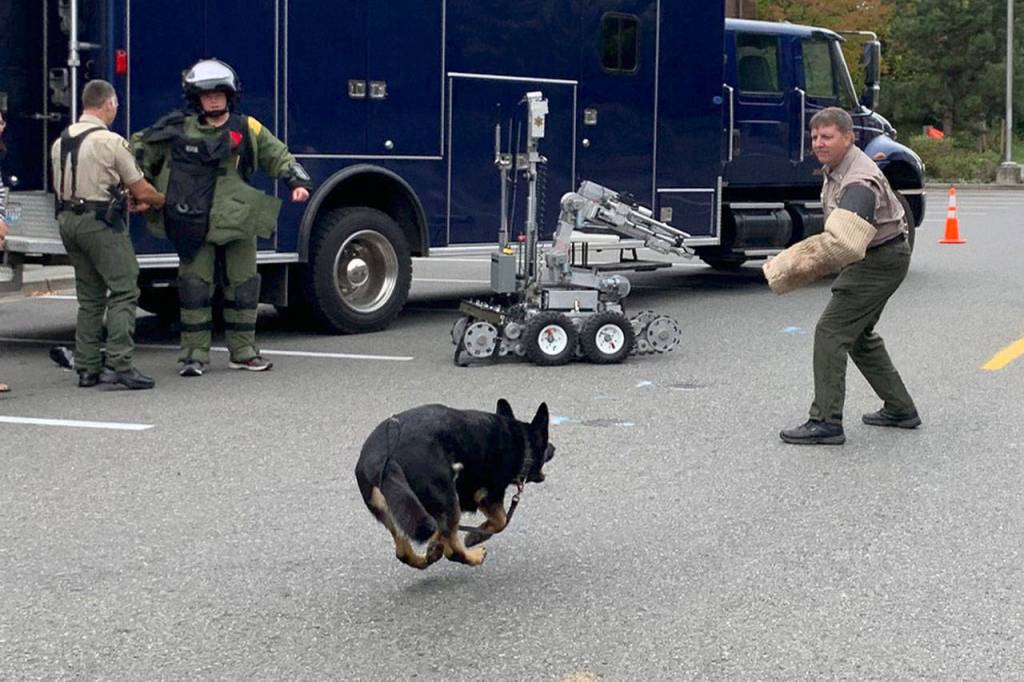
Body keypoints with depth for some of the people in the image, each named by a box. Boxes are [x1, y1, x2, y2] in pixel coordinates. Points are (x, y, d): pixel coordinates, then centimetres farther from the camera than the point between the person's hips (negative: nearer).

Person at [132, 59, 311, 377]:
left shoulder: (247, 129, 4)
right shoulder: (179, 131, 1)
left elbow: (279, 156, 11)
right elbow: (140, 149, 11)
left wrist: (297, 182, -4)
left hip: (238, 223, 1)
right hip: (194, 226, -1)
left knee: (242, 286, 7)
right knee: (194, 287, -1)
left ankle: (243, 351, 18)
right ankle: (194, 354, 6)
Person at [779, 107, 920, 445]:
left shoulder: (859, 182, -28)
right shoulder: (836, 167, 5)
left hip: (879, 261, -11)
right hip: (873, 259, 11)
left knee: (831, 331, -14)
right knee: (859, 334, 20)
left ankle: (826, 422, -15)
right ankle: (900, 408, 28)